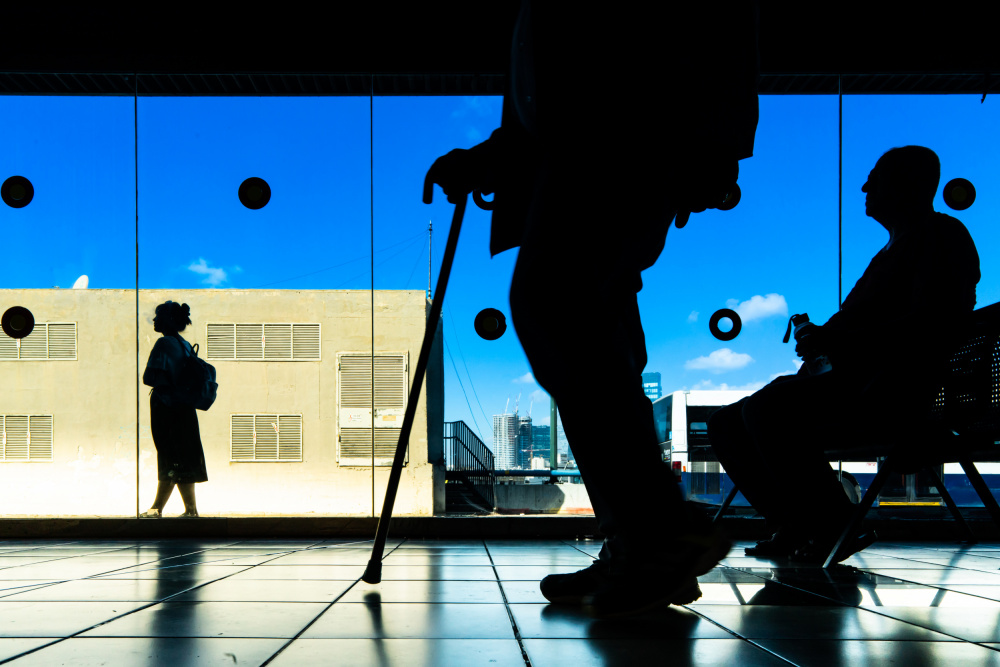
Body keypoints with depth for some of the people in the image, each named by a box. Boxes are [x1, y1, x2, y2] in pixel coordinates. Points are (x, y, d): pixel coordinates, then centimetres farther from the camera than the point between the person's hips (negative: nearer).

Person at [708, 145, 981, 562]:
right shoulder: (890, 253, 30)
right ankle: (794, 528, -6)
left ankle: (835, 528, -20)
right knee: (726, 423, 2)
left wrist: (839, 339, -19)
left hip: (892, 395, -10)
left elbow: (933, 325, -18)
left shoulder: (942, 234, -1)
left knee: (767, 407, -32)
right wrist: (821, 338, 7)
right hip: (853, 388, 10)